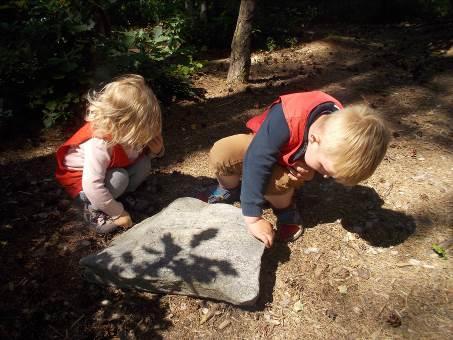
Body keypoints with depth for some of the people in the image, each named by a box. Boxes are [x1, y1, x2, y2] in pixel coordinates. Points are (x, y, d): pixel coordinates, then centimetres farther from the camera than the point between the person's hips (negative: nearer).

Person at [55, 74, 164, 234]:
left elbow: (142, 152, -1)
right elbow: (92, 187, -40)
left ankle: (122, 196, 5)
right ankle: (92, 209, -7)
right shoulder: (99, 145, -39)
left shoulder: (124, 130, -19)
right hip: (80, 178, -6)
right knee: (119, 178, -32)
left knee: (143, 164, -16)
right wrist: (118, 213, -29)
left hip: (111, 168, 6)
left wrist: (156, 150, -25)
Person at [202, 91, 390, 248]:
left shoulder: (339, 141, -28)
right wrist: (253, 218, -42)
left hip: (292, 162, 2)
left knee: (277, 181, -33)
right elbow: (256, 161, -42)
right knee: (220, 155, -28)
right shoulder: (286, 118, -44)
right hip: (262, 147, -1)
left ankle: (285, 210, 3)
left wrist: (307, 171, -27)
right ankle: (230, 190, 6)